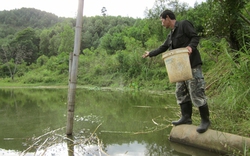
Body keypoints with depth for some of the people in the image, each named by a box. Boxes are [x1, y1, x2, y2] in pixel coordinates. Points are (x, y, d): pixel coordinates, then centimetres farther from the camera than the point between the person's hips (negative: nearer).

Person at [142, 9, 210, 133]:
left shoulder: (184, 24, -3)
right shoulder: (171, 35, 21)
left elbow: (195, 37, -10)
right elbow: (163, 48, 30)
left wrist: (191, 46, -28)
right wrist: (150, 54, 37)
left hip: (192, 65, -9)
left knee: (196, 93, -8)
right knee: (181, 92, 8)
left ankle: (205, 120, 1)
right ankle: (186, 117, 16)